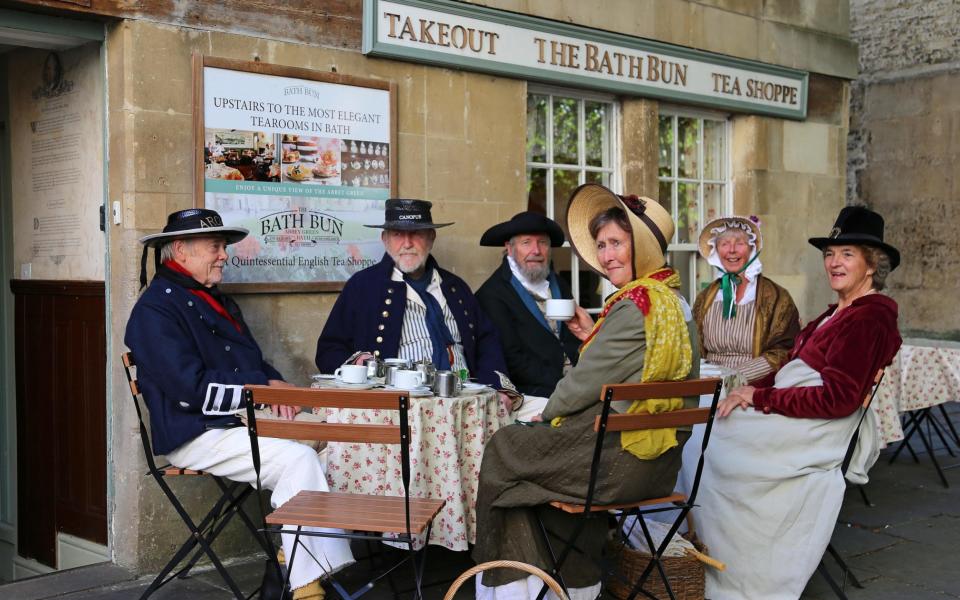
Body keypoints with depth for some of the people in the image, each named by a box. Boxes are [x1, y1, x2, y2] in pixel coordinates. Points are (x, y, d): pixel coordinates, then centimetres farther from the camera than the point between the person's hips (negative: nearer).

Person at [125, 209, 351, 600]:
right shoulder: (155, 309, -8)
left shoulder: (216, 300, 22)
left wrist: (279, 388, -1)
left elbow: (254, 363, 23)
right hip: (198, 436, -9)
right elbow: (193, 388, -19)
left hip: (245, 421, 9)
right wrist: (264, 388, -11)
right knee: (298, 458, -28)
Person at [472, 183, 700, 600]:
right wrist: (595, 338, 14)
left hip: (620, 461, -9)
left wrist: (548, 412, 0)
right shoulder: (674, 301, 10)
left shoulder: (636, 304, -18)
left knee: (502, 452, 8)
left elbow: (588, 380, -16)